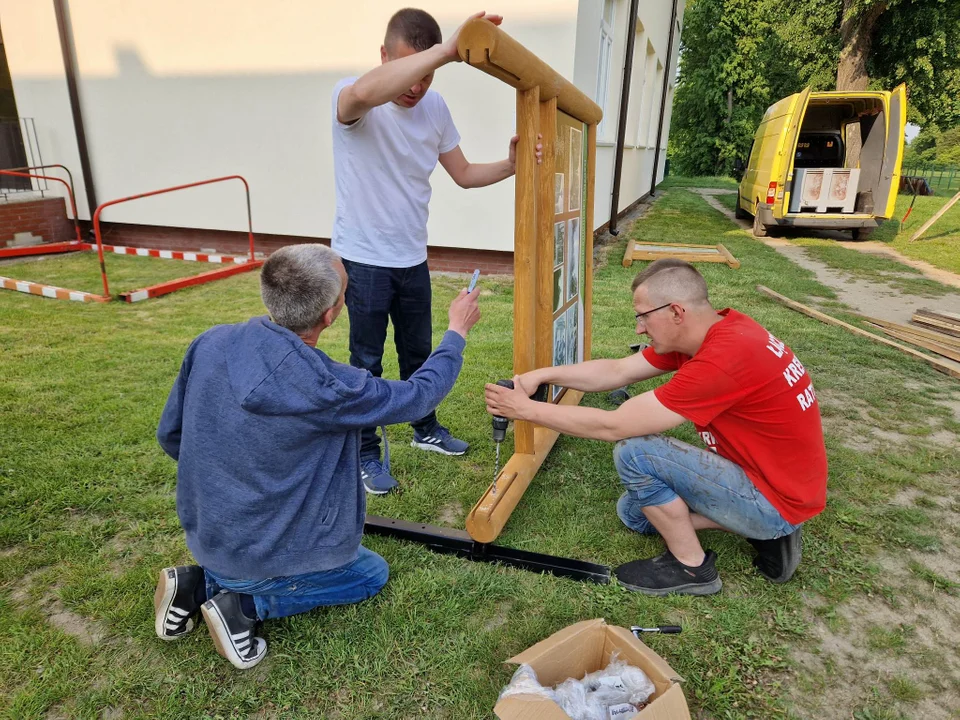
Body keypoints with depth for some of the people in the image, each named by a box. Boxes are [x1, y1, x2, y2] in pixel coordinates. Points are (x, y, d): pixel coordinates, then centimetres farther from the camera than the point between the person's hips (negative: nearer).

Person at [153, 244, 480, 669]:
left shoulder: (209, 344, -15)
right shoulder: (325, 388, -31)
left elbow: (170, 436, -1)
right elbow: (419, 395, -15)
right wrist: (457, 331, -1)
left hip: (204, 535, 6)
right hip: (259, 556, -6)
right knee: (373, 574, 18)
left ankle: (199, 583, 13)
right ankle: (247, 604, 2)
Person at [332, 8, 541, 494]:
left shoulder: (434, 108, 0)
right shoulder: (351, 99, -18)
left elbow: (463, 174, 8)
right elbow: (364, 94, -45)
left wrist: (510, 166, -10)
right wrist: (448, 49, -48)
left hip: (412, 258, 6)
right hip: (364, 259, -5)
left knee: (418, 352, 19)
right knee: (367, 362, 5)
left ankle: (425, 429, 40)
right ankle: (366, 454, 23)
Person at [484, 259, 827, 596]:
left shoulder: (723, 359, -33)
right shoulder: (715, 329, -4)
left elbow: (613, 426, -28)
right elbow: (617, 371, 0)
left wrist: (528, 409, -19)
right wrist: (542, 375, -10)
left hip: (776, 501, -9)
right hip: (771, 474, 9)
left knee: (634, 452, -21)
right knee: (632, 511, 14)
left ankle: (692, 567, 0)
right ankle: (768, 530, 12)